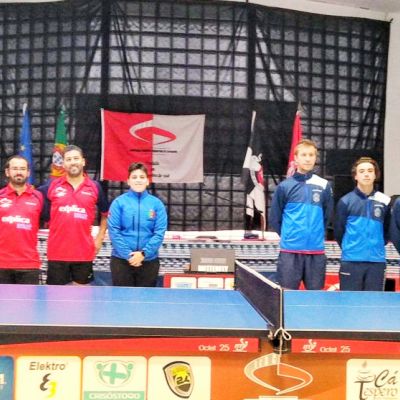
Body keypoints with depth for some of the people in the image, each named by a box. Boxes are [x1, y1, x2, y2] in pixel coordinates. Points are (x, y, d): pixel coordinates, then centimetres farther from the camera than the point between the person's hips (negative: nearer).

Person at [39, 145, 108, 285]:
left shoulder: (95, 187, 3)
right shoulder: (51, 185, 1)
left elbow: (105, 213, 14)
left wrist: (99, 238, 9)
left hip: (84, 252, 0)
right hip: (57, 252, 0)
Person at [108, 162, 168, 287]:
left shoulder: (157, 204, 0)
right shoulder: (119, 202, -3)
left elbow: (159, 232, -5)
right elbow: (113, 231, -8)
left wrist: (144, 253, -14)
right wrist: (128, 255, -13)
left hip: (149, 260, 1)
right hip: (121, 260, -1)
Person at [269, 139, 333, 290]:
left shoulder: (324, 186, 4)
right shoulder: (284, 186, 0)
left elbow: (327, 216, 12)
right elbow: (274, 218, 6)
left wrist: (316, 235, 10)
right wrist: (288, 236, 8)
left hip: (316, 251, 1)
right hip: (290, 251, -1)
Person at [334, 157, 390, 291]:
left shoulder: (384, 201, 6)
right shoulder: (346, 201, -1)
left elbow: (388, 230, 16)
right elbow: (338, 231, 5)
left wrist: (376, 246, 12)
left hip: (377, 261, 2)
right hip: (351, 261, -2)